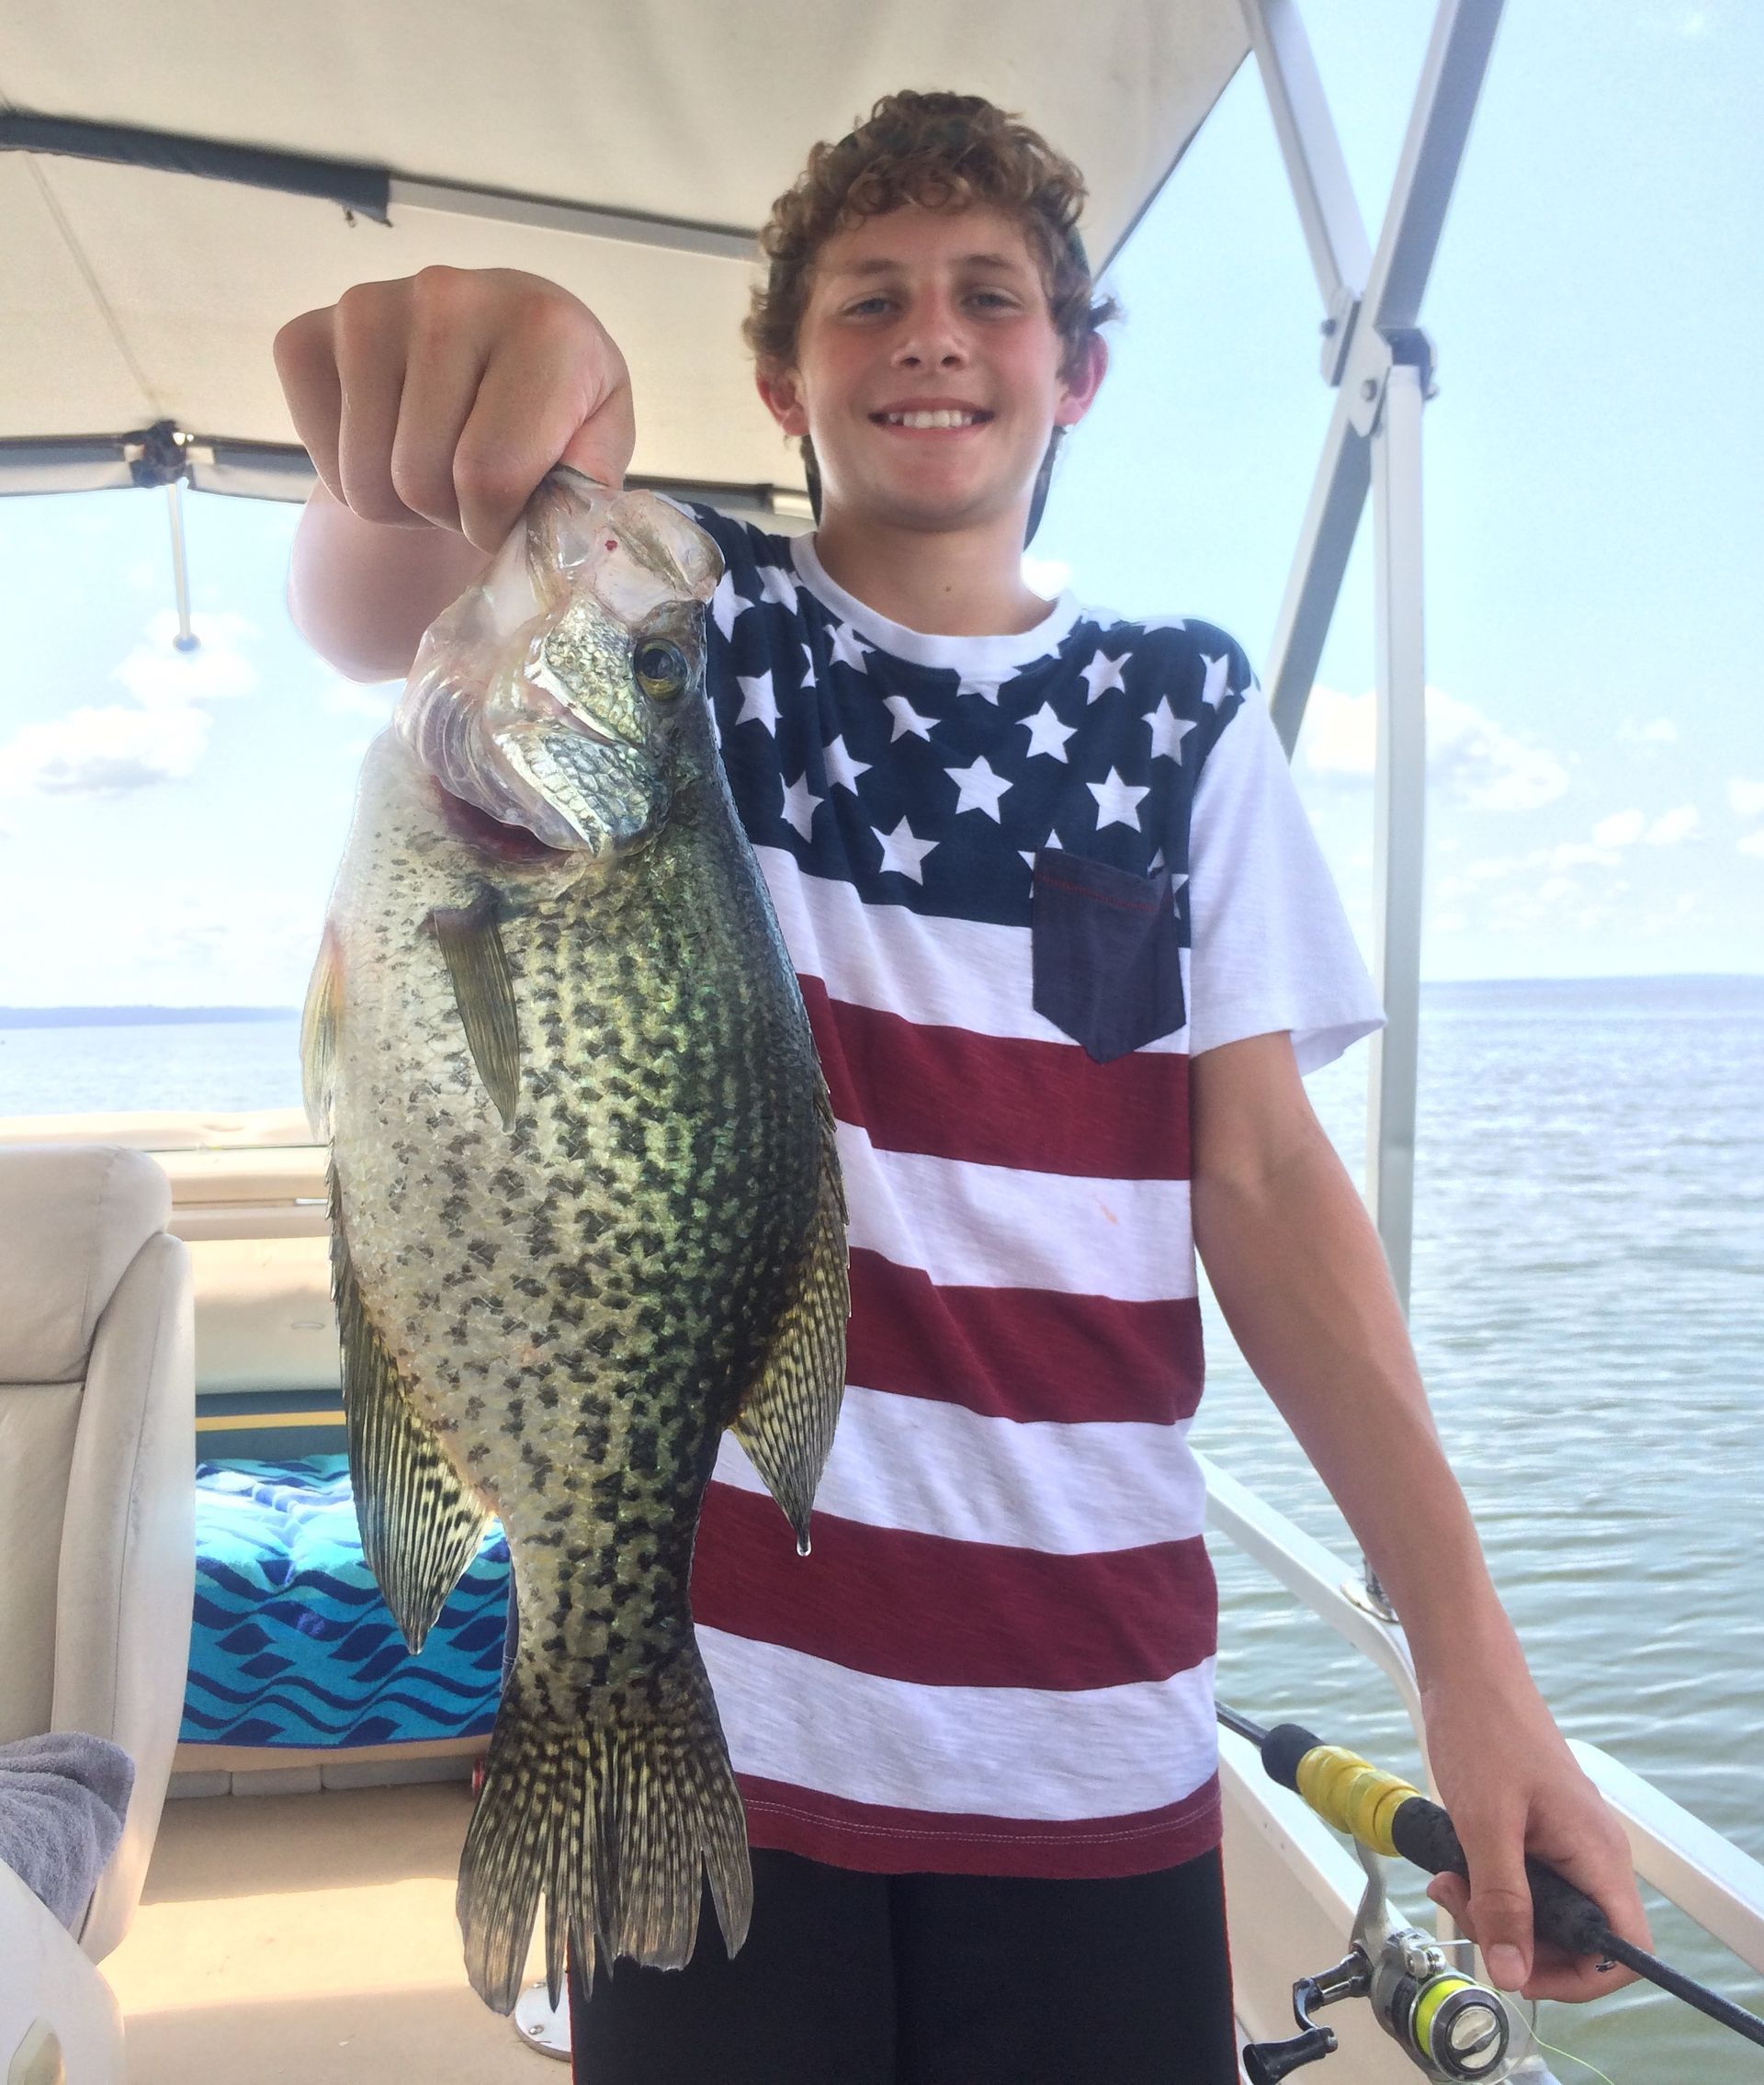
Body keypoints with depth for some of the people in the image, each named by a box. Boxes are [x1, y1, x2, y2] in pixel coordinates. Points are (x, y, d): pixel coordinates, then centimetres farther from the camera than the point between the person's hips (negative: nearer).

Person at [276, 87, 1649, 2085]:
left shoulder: (1184, 707, 5)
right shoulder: (676, 627, 2)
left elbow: (1263, 1175, 1)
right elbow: (368, 617, -19)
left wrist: (1469, 1648, -5)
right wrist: (413, 438, -43)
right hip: (705, 1678, -1)